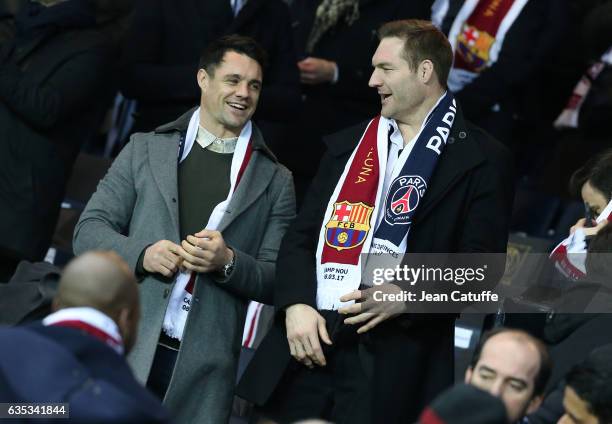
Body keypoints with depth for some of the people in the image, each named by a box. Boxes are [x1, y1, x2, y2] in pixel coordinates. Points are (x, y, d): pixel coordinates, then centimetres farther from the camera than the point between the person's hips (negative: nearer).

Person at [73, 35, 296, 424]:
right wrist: (141, 254, -12)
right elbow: (89, 231, 7)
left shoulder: (275, 181, 9)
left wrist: (228, 263, -13)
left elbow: (277, 281, 7)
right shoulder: (146, 149, 11)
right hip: (127, 350, 0)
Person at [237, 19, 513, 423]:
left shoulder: (481, 159, 1)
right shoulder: (347, 144, 18)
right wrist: (297, 305, -3)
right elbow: (302, 235, 14)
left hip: (394, 358, -5)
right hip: (308, 344, 5)